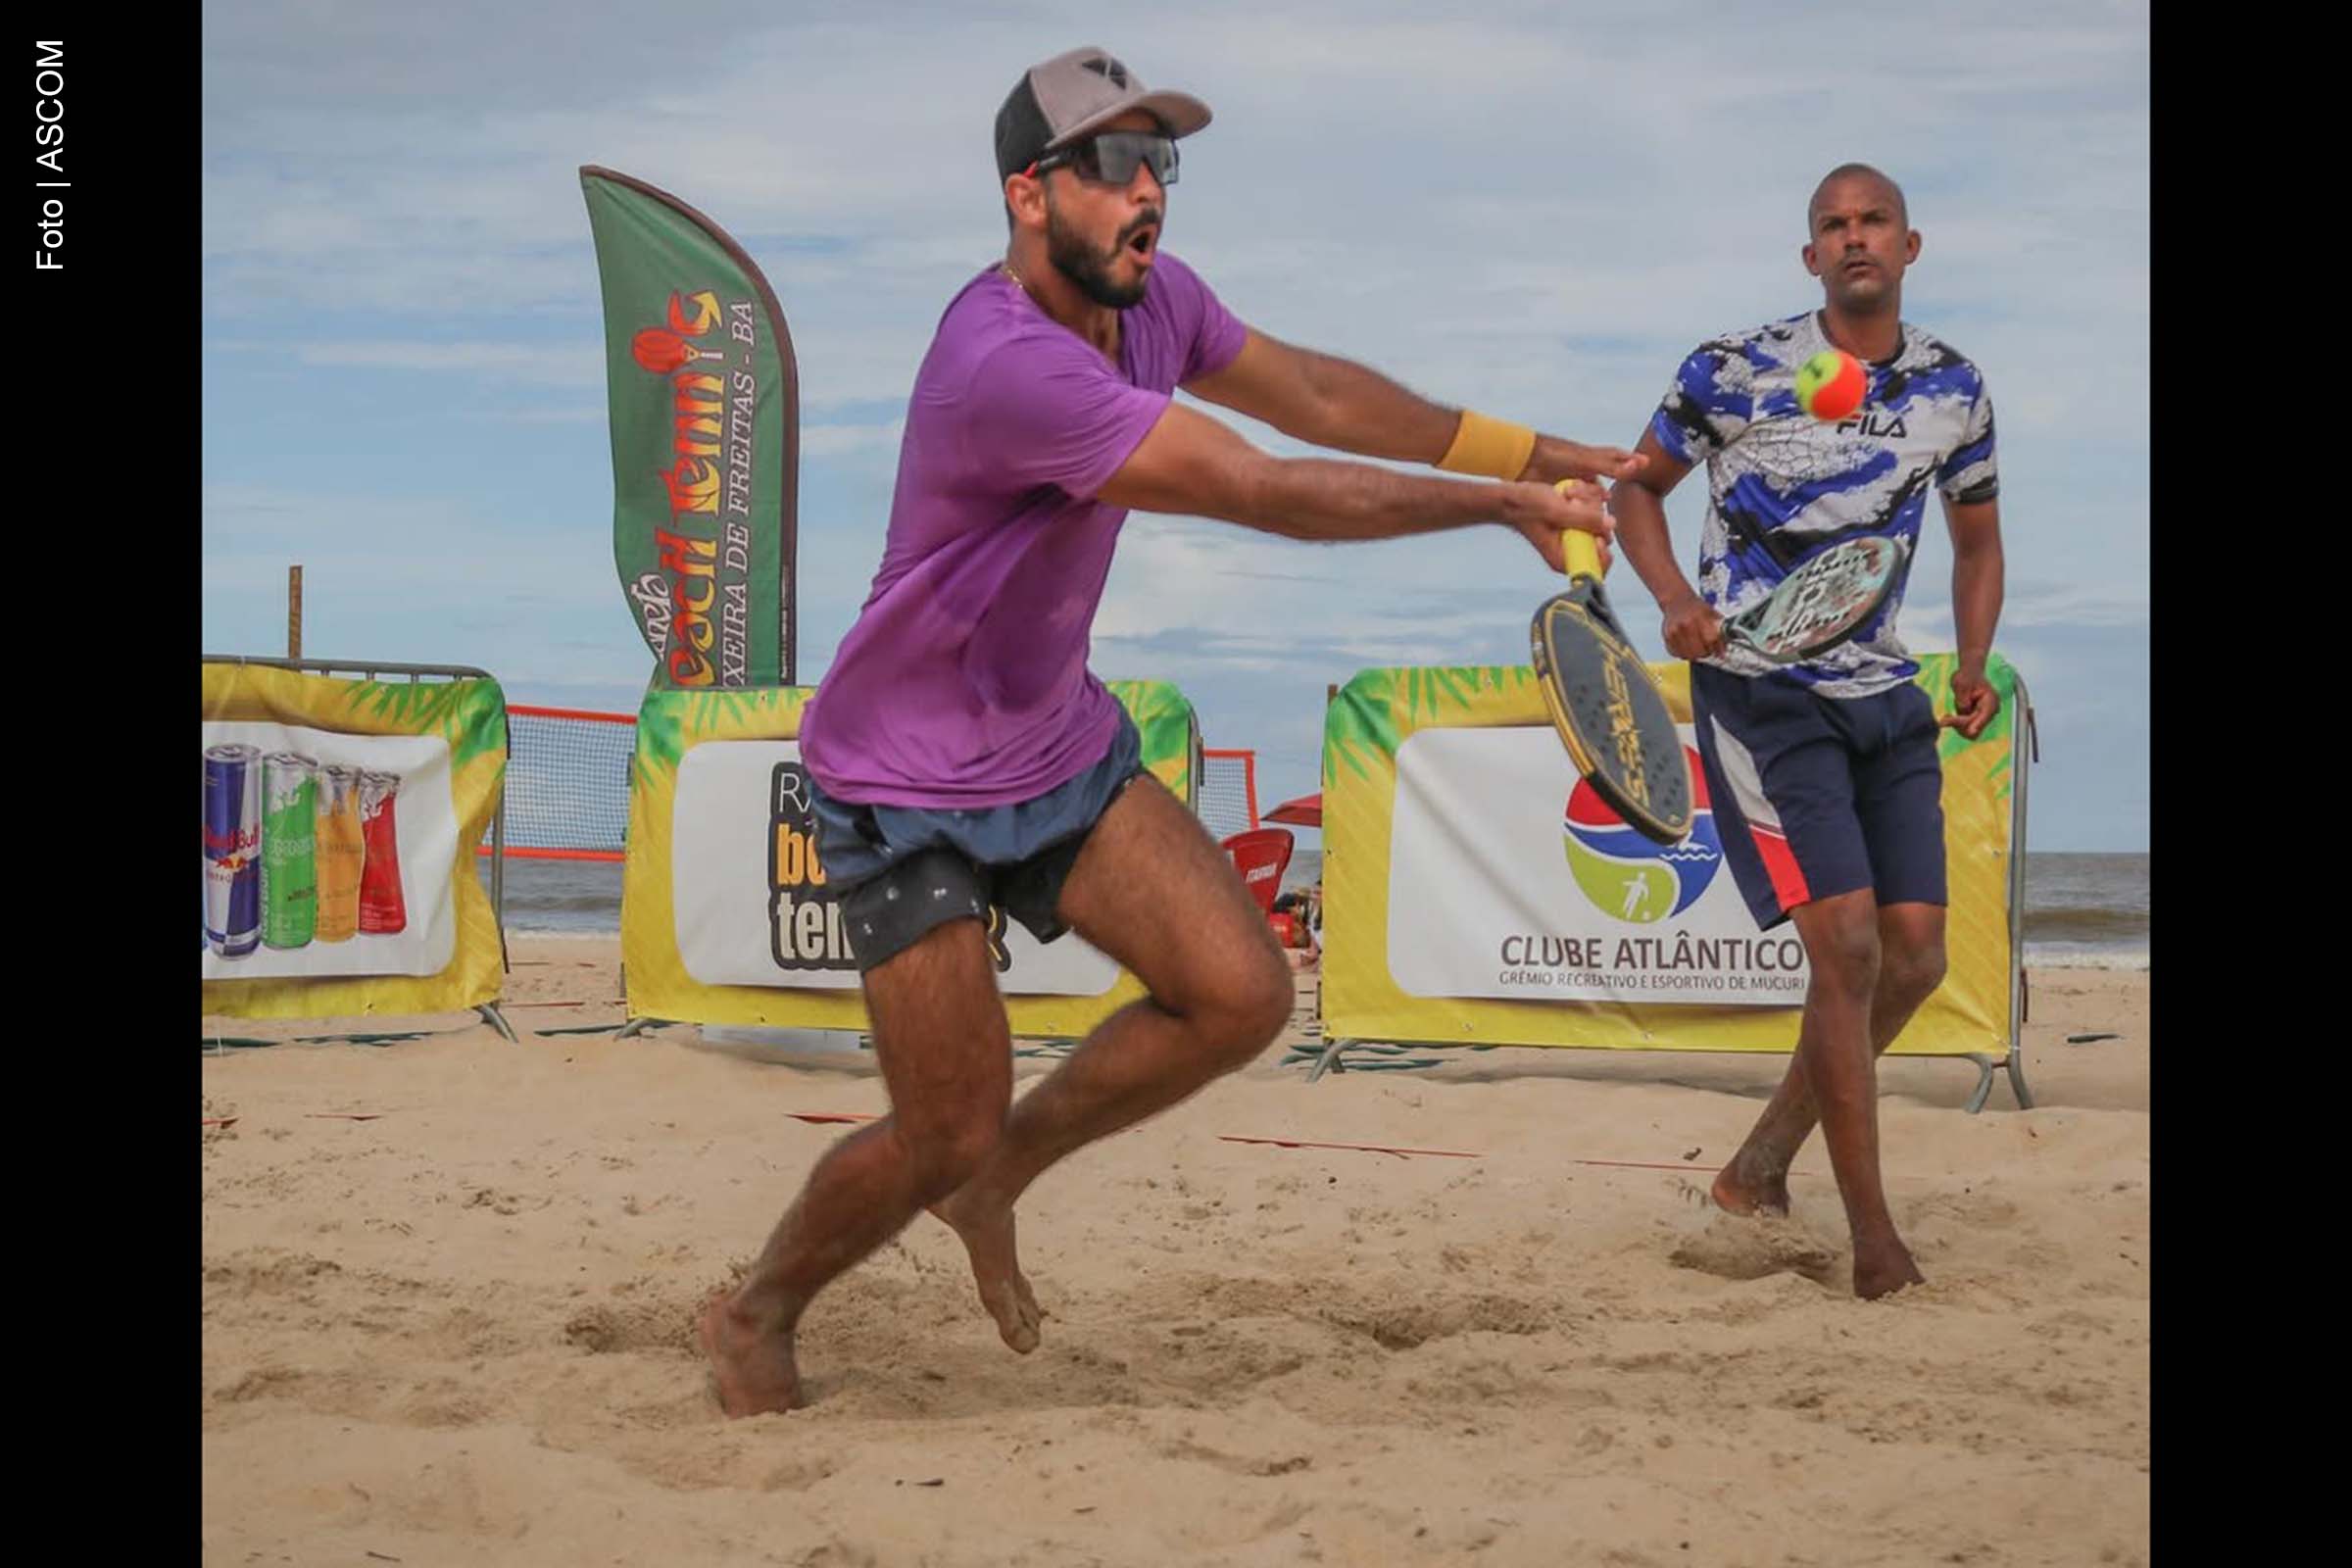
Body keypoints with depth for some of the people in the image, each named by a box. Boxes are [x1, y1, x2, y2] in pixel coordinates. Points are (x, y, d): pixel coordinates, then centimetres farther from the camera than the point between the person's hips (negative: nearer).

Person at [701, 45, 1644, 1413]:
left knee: (1242, 997, -5)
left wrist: (1537, 453, 7)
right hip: (911, 789, -8)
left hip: (1063, 744, 8)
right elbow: (1271, 493, -31)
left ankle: (997, 1179, 19)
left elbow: (1316, 395, 13)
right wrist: (1504, 505, -24)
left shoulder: (1153, 299, -3)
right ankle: (756, 1316, 25)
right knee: (944, 1132, -5)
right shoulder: (1006, 362, -32)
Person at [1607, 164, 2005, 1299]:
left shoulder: (1954, 389, 5)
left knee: (1914, 959, 3)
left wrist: (1974, 665, 2)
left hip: (1884, 697, 6)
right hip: (1758, 690, -6)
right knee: (1847, 944, -15)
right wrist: (1675, 600, -14)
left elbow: (1977, 537, 17)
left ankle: (1759, 1166, 21)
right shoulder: (1730, 374, -8)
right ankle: (1873, 1239, -6)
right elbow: (1638, 488, 4)